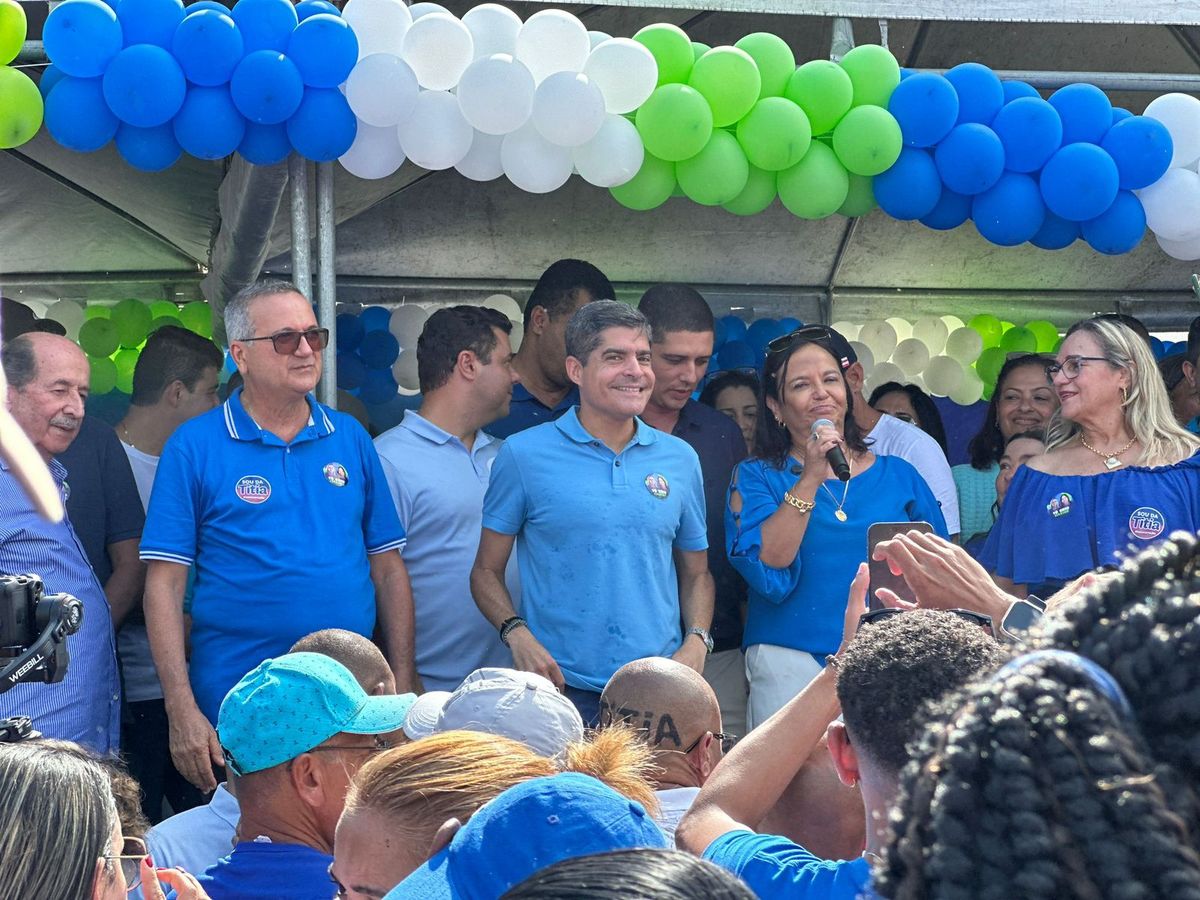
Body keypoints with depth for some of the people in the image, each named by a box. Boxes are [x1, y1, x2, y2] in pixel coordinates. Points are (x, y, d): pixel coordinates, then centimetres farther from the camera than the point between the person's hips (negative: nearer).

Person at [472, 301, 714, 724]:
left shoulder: (680, 459, 9)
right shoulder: (524, 454, 0)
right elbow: (487, 572, 4)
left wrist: (696, 642, -2)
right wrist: (517, 634, -14)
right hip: (561, 687, -2)